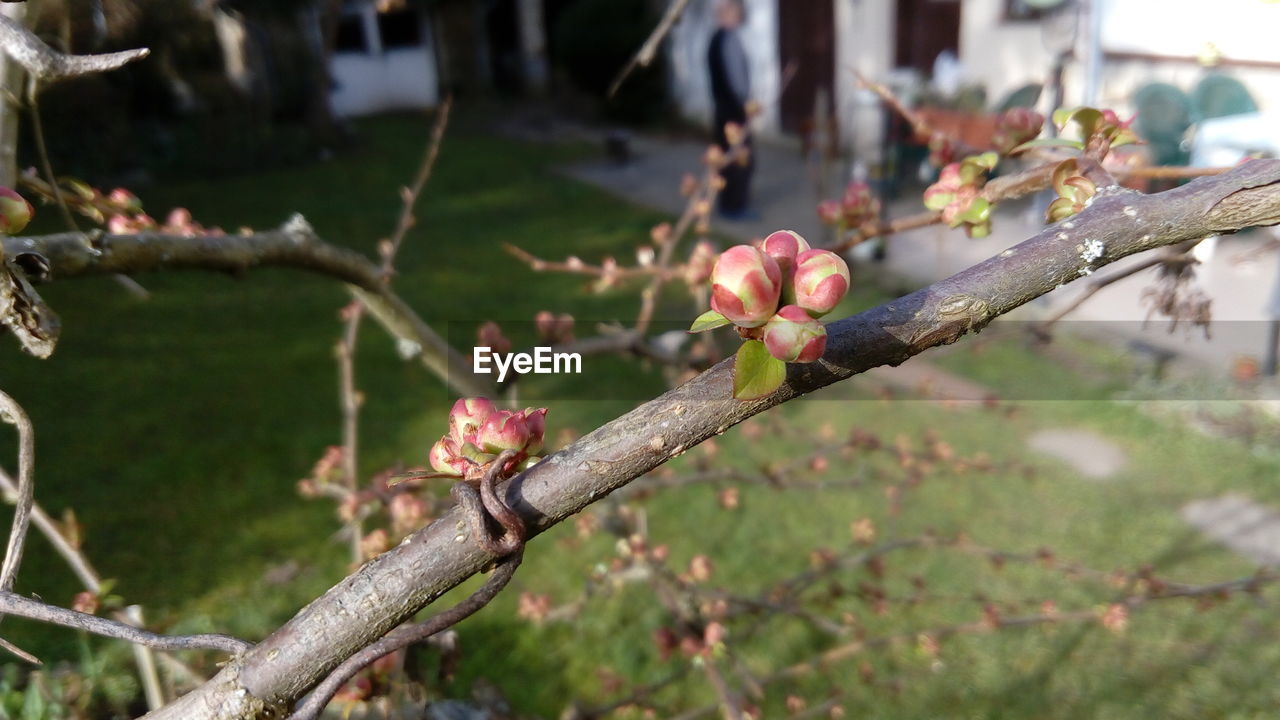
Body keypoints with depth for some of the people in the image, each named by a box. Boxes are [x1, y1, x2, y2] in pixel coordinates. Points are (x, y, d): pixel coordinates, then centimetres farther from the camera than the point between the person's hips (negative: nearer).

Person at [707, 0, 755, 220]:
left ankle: (729, 204, 21)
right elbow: (736, 76, -19)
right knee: (742, 158, -3)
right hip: (735, 107, -9)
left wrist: (722, 103, 15)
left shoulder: (716, 39, 11)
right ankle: (737, 207, 2)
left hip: (722, 105, 9)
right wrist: (747, 102, -11)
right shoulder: (730, 38, -16)